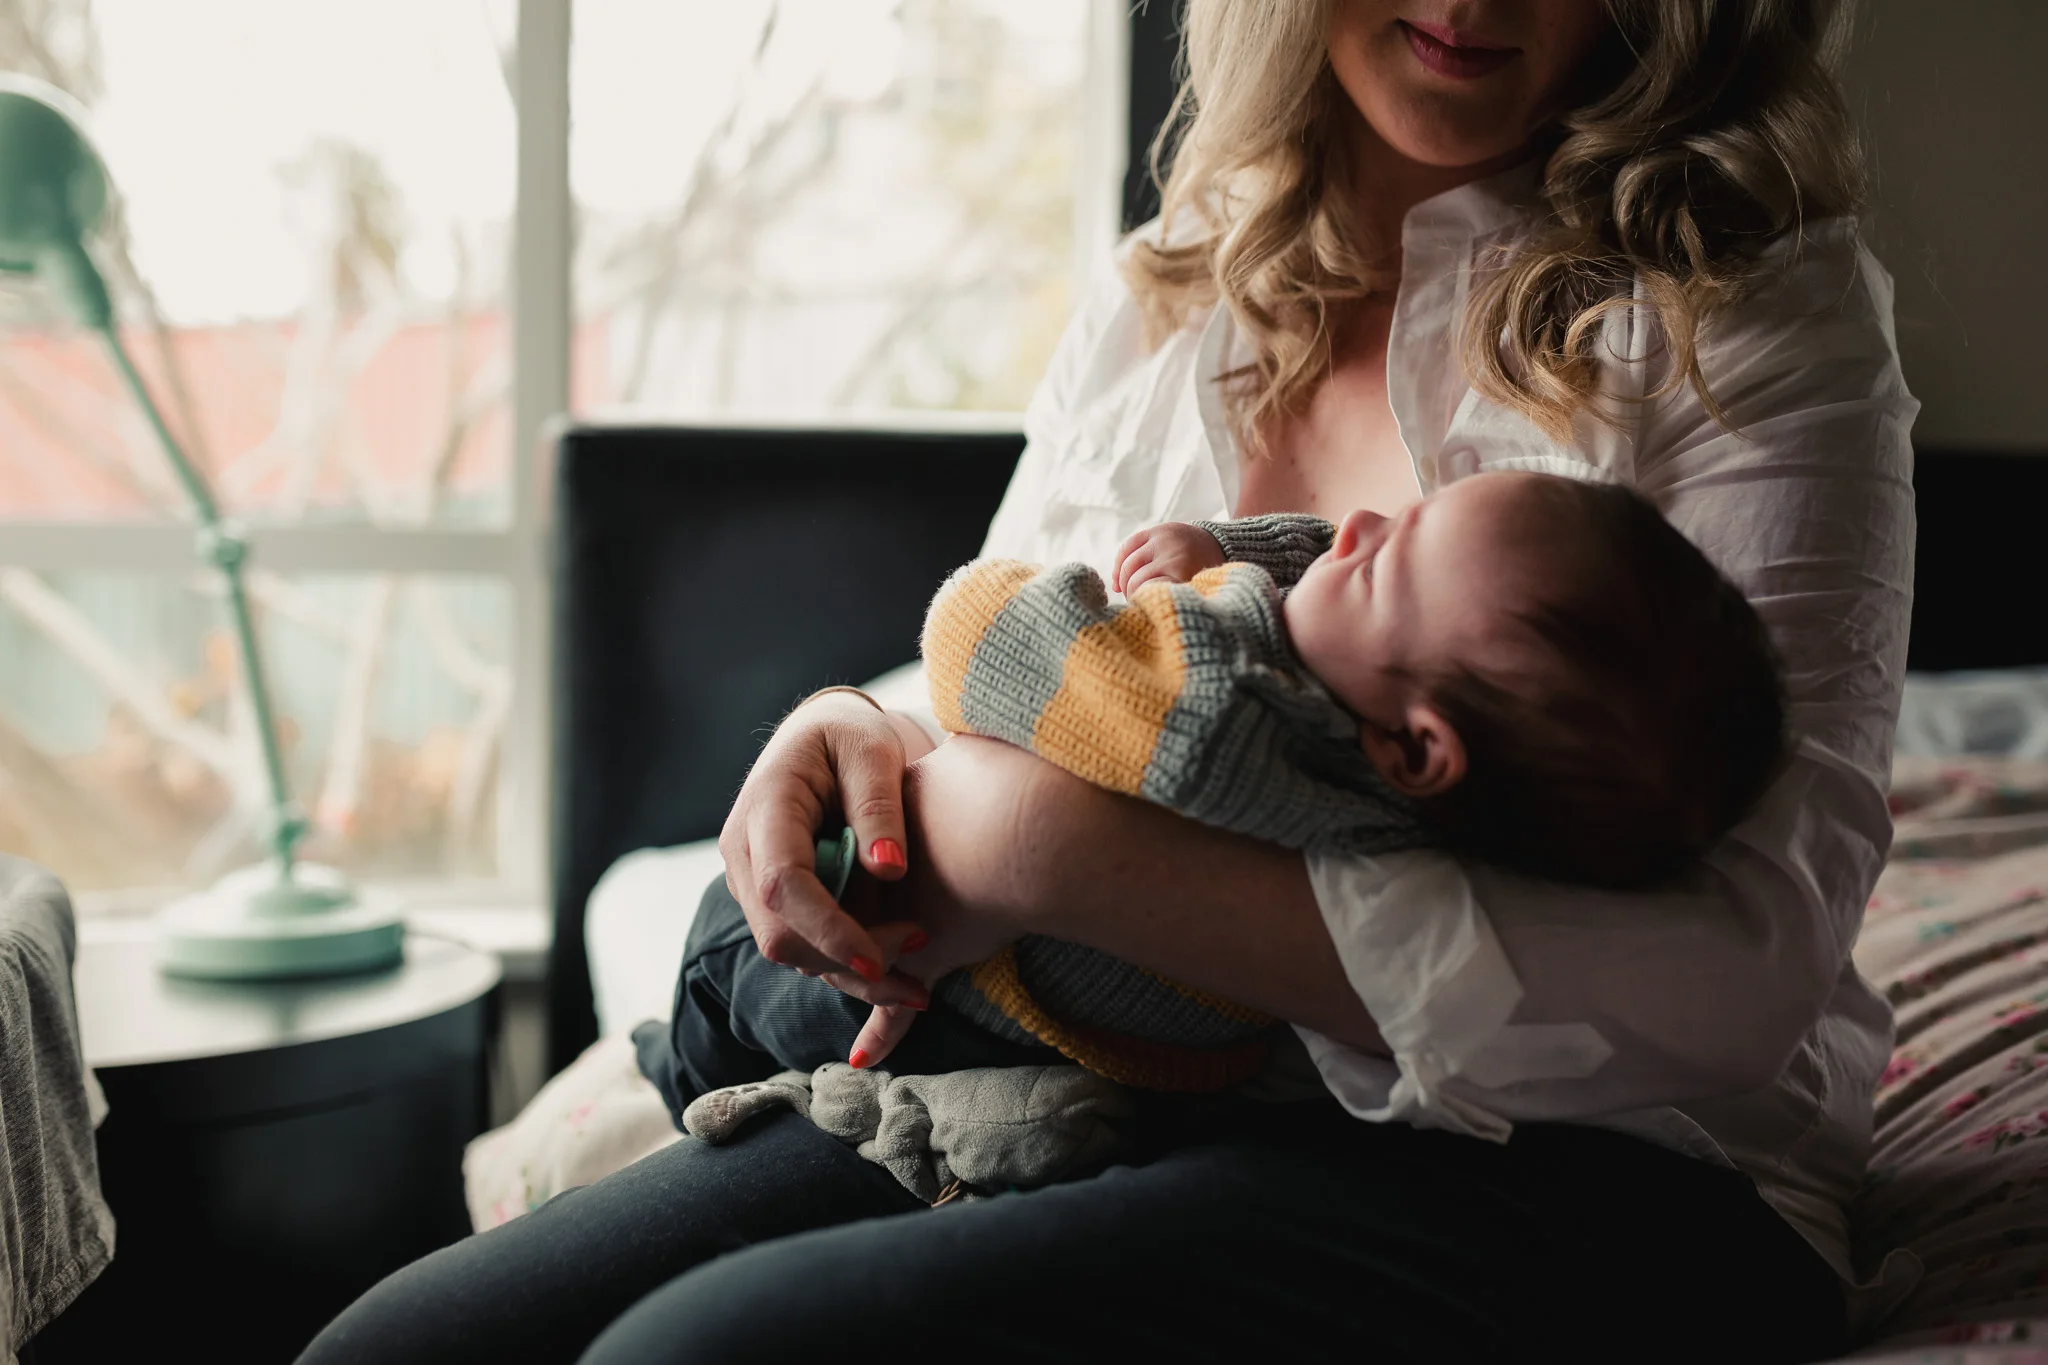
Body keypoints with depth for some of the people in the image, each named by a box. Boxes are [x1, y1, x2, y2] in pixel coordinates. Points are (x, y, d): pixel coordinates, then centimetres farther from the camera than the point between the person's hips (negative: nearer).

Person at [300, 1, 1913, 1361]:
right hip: (1115, 1083, 5)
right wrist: (852, 743, -6)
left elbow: (1737, 976, -16)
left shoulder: (1755, 301, -4)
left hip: (1585, 1172, -4)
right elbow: (989, 692, 21)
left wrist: (1064, 852, -22)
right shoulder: (1159, 302, 13)